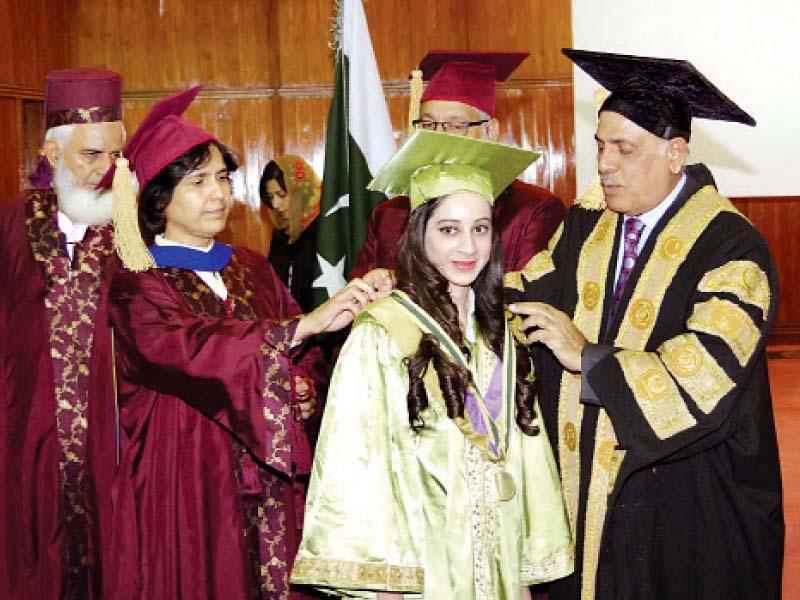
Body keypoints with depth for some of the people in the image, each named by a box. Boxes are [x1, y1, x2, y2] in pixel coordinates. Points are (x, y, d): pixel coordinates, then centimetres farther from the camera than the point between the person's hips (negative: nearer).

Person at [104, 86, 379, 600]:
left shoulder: (252, 269, 11)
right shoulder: (138, 287, -6)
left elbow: (304, 360, 13)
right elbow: (191, 349, -25)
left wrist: (306, 387, -11)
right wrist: (306, 323, -32)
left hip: (269, 482, 5)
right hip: (188, 482, -5)